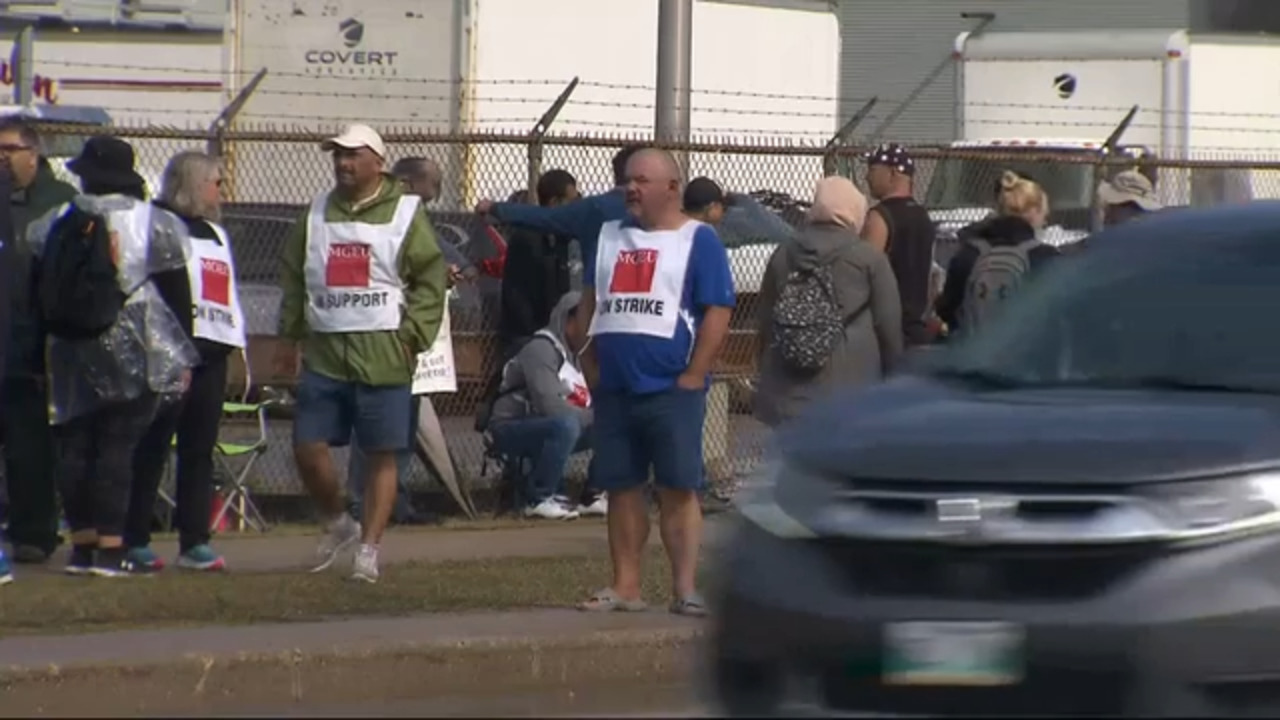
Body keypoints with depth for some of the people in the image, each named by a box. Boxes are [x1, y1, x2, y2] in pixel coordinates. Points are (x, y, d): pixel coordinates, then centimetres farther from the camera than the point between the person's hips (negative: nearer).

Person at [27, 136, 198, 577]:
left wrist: (52, 339, 20)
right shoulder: (153, 224, -4)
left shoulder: (55, 225, 6)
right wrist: (179, 356, 4)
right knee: (117, 447, -5)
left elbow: (40, 293, 11)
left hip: (70, 354, 3)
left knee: (74, 447, 8)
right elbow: (176, 292, -3)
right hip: (132, 354, -3)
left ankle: (82, 543, 10)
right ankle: (110, 548, -9)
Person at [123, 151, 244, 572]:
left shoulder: (215, 234, 24)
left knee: (200, 450, 5)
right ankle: (135, 541, -4)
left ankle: (194, 542, 5)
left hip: (211, 352, 8)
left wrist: (237, 344, 17)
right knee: (153, 447, -7)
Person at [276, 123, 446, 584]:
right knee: (308, 448, 0)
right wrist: (292, 335, 11)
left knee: (381, 457, -1)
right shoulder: (317, 213, 12)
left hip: (383, 358, -4)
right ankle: (338, 523, 23)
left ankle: (368, 549, 6)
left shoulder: (405, 213, 0)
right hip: (323, 355, 4)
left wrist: (412, 336, -11)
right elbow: (292, 276, 17)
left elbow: (431, 278, -2)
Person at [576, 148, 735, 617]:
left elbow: (717, 313, -7)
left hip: (671, 388, -5)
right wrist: (589, 360, 8)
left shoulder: (698, 240, -1)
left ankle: (685, 588, -6)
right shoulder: (610, 236, 15)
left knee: (678, 490, -6)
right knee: (621, 489, 7)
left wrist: (692, 377, -13)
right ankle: (625, 587, 11)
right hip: (614, 388, 5)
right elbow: (590, 302, 20)